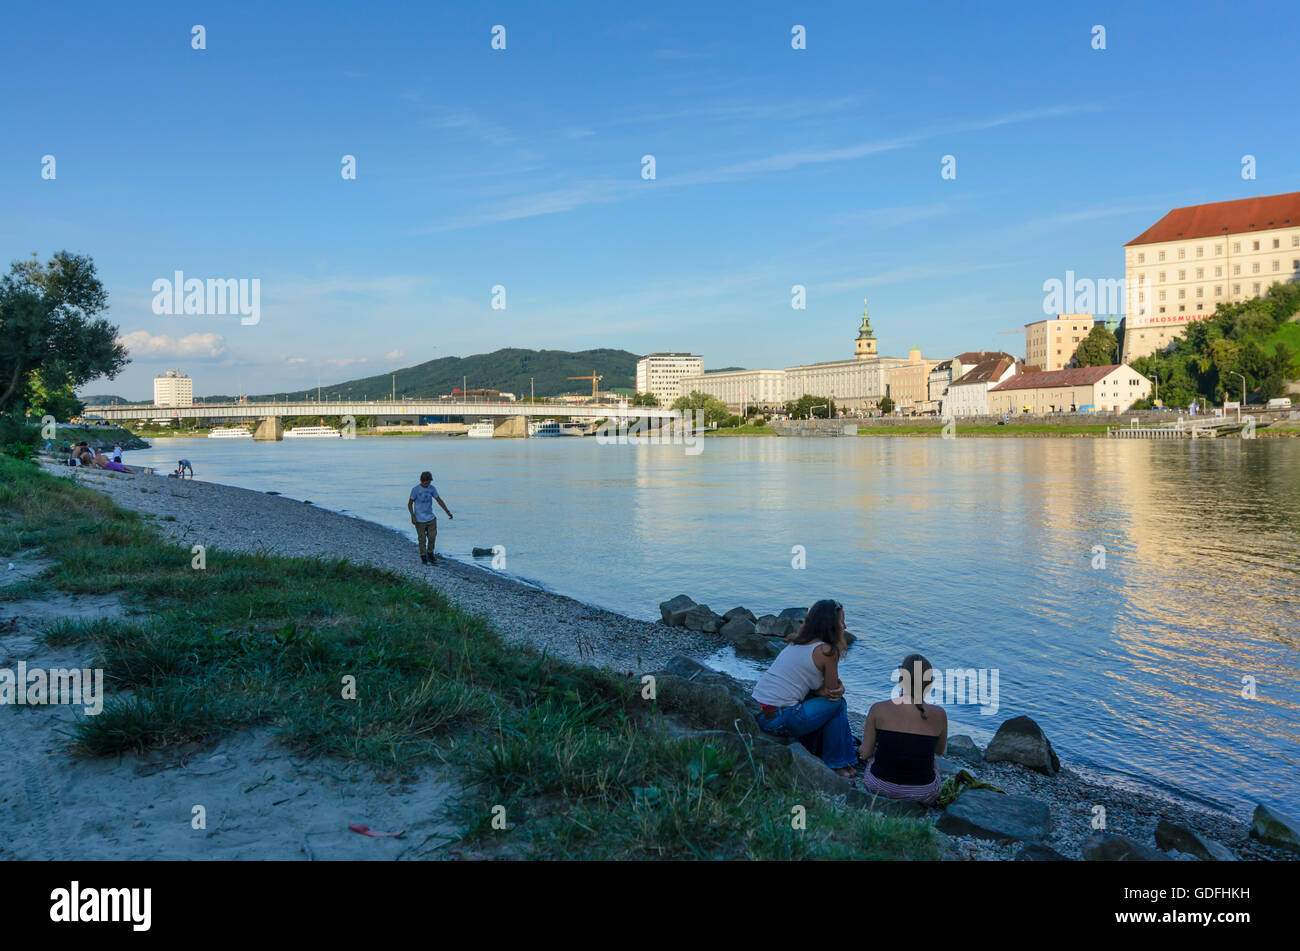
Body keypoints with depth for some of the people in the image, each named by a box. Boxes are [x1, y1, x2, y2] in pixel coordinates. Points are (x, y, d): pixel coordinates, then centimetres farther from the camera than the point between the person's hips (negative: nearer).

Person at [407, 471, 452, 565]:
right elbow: (410, 504, -6)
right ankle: (423, 558, 16)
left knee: (432, 537, 5)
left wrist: (447, 511, -2)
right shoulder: (415, 490, -12)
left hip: (431, 518, 4)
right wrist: (413, 516, -15)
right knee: (422, 539, 2)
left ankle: (430, 555, 24)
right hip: (420, 520, -4)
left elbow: (439, 500, 4)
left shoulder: (432, 488, -1)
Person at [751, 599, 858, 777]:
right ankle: (837, 765, 17)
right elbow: (833, 688, 0)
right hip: (780, 719, -9)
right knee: (837, 703, 8)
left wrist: (825, 690, 2)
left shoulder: (795, 643, 16)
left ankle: (810, 752, 31)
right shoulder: (827, 651, -9)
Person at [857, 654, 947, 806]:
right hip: (922, 793, 1)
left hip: (879, 787, -1)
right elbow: (940, 751, 7)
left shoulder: (878, 709, -14)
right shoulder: (938, 715, -11)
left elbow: (865, 754, -6)